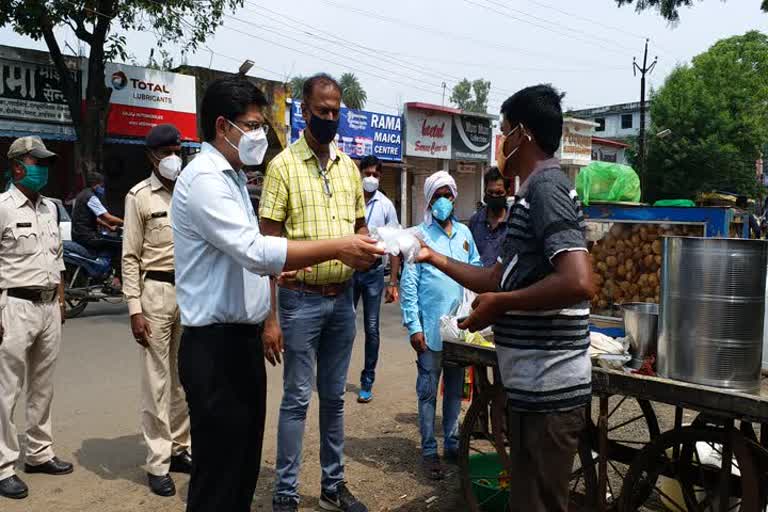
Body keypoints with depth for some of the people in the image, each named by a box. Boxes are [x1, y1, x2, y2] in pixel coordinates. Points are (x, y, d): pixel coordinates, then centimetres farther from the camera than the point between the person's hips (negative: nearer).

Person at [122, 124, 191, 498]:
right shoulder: (140, 196, -2)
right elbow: (130, 257, -5)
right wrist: (134, 309, -11)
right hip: (157, 292, -4)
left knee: (185, 376, 12)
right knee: (157, 379, 0)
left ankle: (179, 448, 25)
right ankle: (158, 463, 8)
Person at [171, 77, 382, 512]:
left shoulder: (232, 177, 15)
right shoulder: (204, 179, -16)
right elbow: (255, 251, -26)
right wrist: (337, 248, -26)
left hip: (243, 339, 9)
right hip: (216, 346, -9)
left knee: (245, 467, 19)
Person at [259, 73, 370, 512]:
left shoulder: (349, 166, 9)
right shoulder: (283, 165, -7)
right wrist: (269, 318, -14)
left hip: (343, 298, 5)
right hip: (302, 299, -5)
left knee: (335, 397, 15)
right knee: (297, 399, 4)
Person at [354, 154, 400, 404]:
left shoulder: (386, 205, 3)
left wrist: (393, 283, 0)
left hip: (374, 272, 1)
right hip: (348, 269, -1)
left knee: (371, 329, 7)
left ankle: (367, 382, 17)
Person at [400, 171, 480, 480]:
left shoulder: (464, 233, 10)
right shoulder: (419, 235, -5)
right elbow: (408, 283, -8)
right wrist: (414, 326, -12)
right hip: (431, 328, -5)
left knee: (455, 388, 15)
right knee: (428, 391, 4)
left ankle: (452, 444, 28)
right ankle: (429, 451, 15)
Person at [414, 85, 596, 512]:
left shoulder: (545, 186, -16)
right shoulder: (537, 190, 15)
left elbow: (579, 283, -29)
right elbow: (503, 277, 19)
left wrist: (500, 305, -18)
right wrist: (436, 258, 19)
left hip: (548, 387, -10)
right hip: (537, 383, 10)